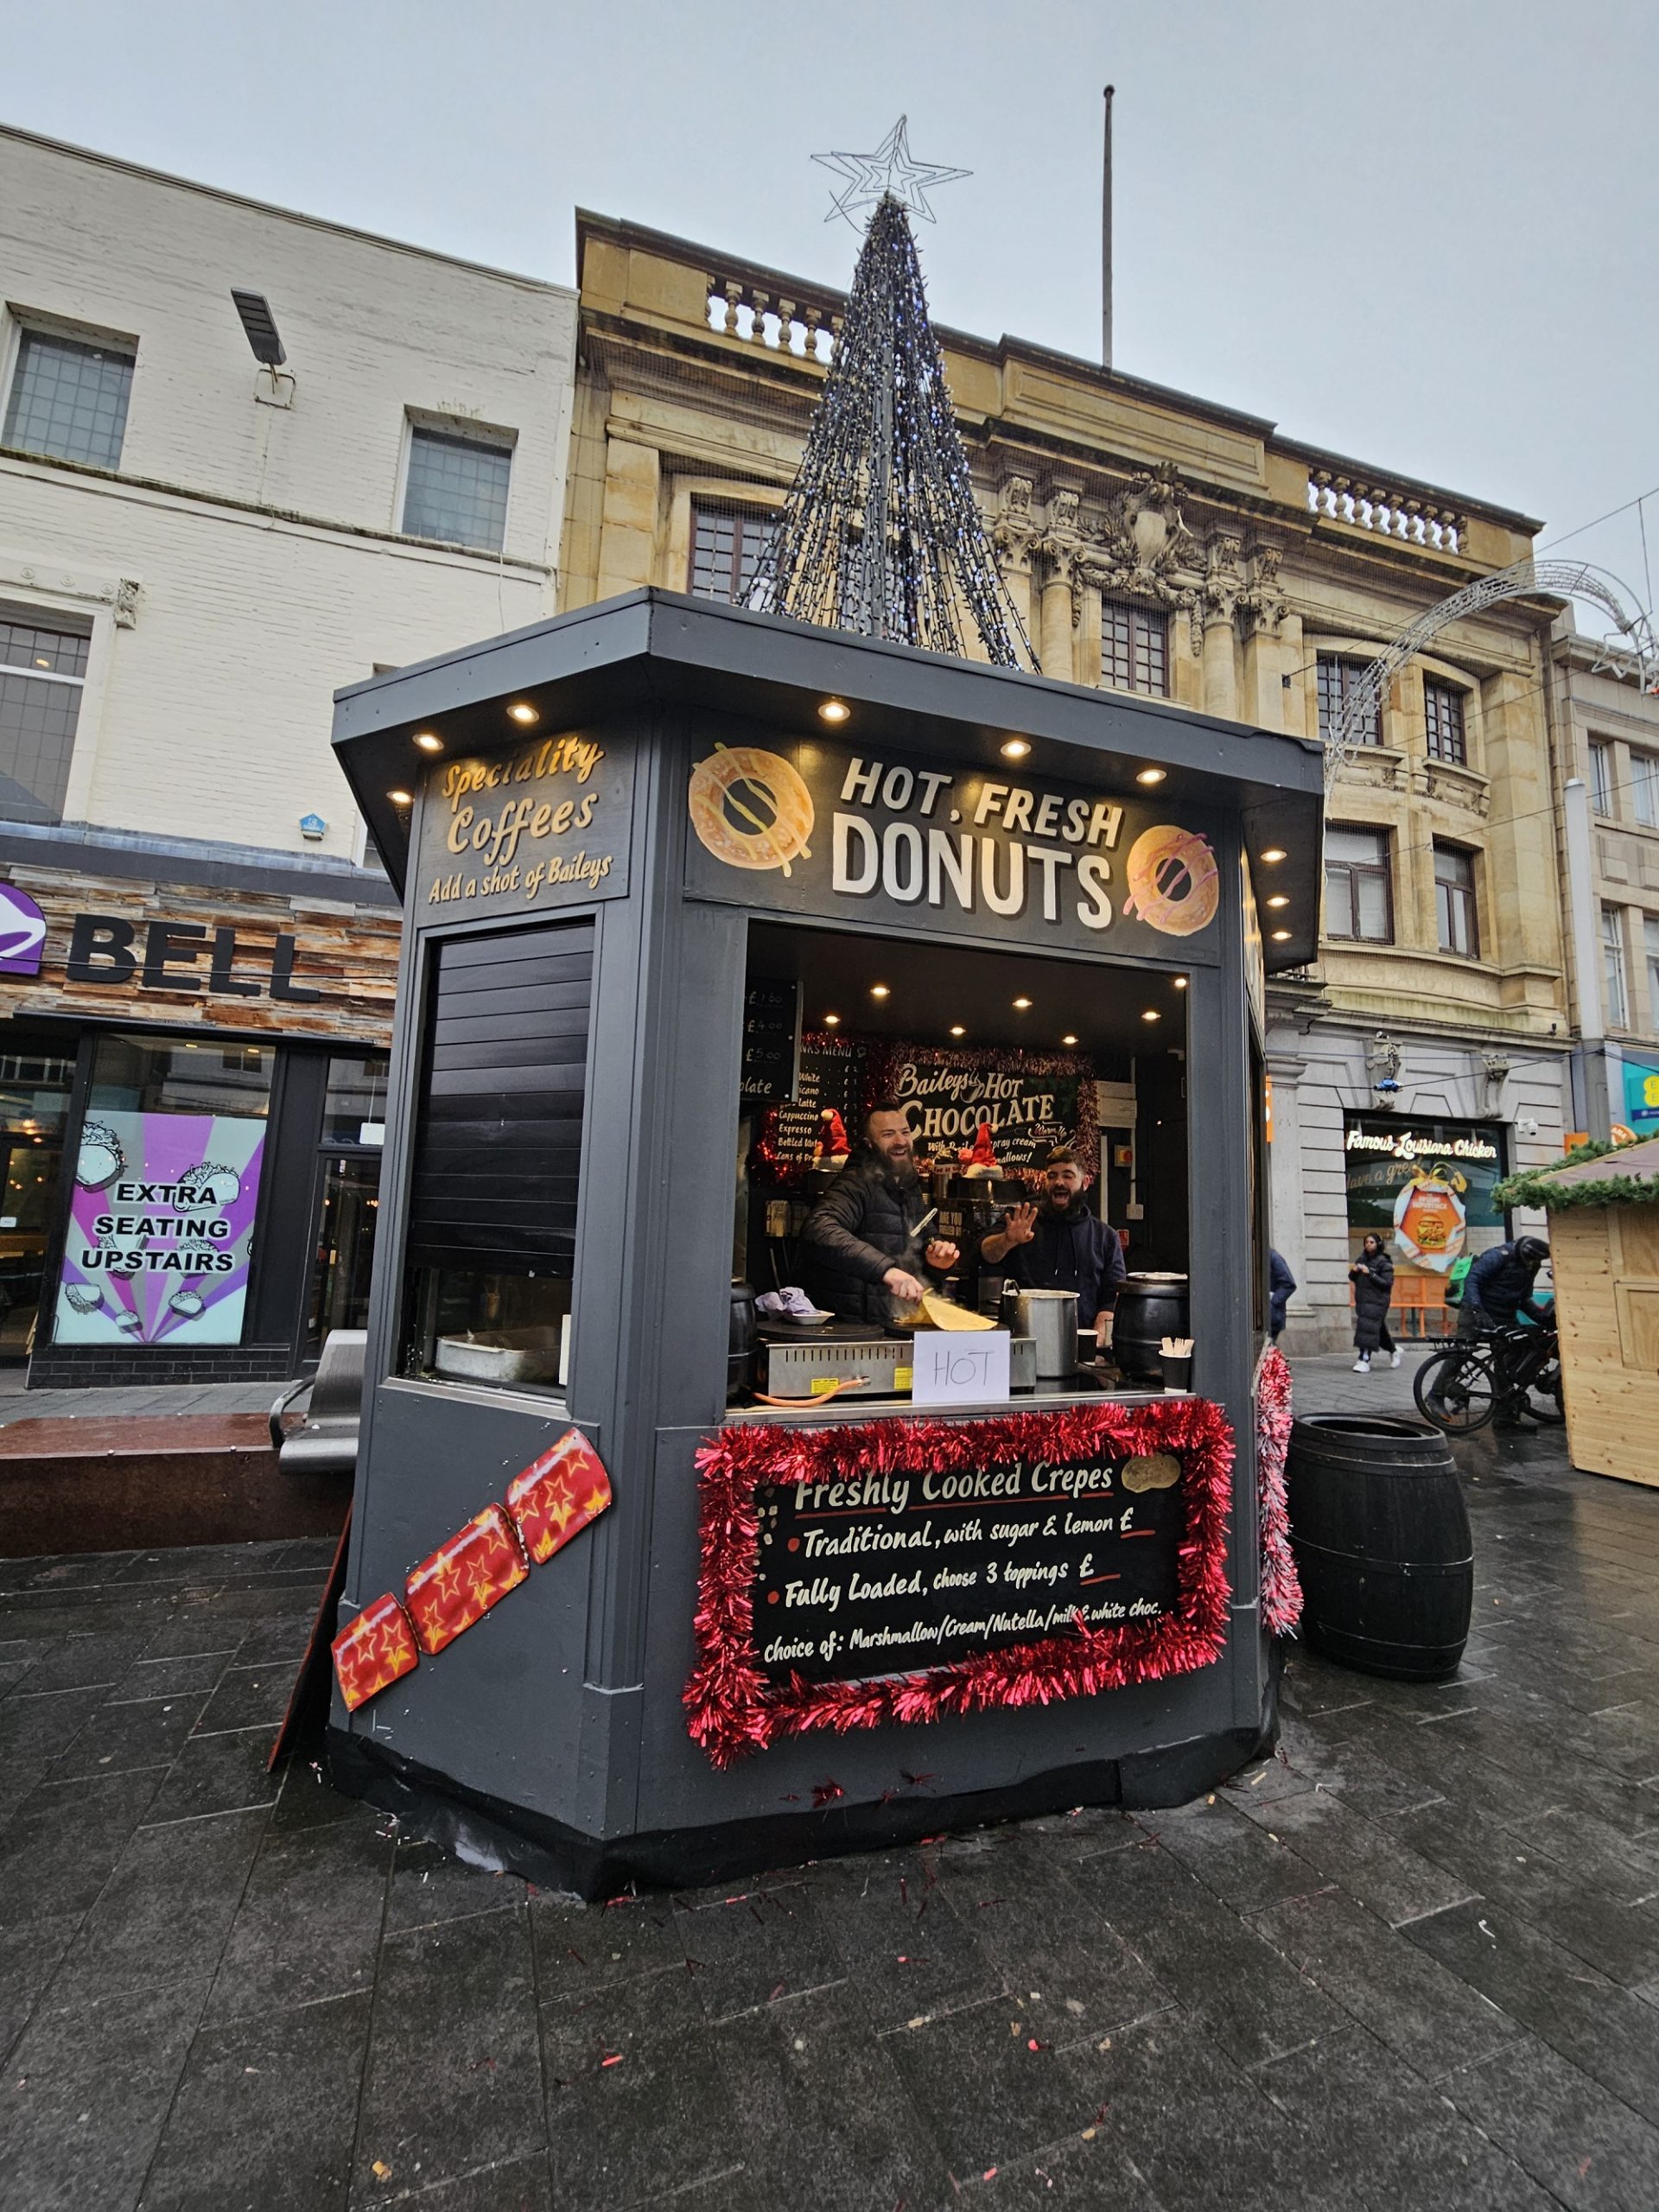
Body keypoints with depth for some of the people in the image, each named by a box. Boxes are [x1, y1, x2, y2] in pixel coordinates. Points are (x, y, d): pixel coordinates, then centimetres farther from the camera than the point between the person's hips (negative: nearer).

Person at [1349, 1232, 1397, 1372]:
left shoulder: (1383, 1262, -8)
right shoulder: (1362, 1259, 9)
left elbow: (1387, 1283, -15)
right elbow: (1352, 1278, 16)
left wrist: (1370, 1274, -22)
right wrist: (1353, 1271, -5)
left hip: (1377, 1300, -6)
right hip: (1362, 1299, 6)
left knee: (1368, 1326, -14)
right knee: (1378, 1329, 18)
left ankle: (1364, 1360, -15)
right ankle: (1393, 1350, 42)